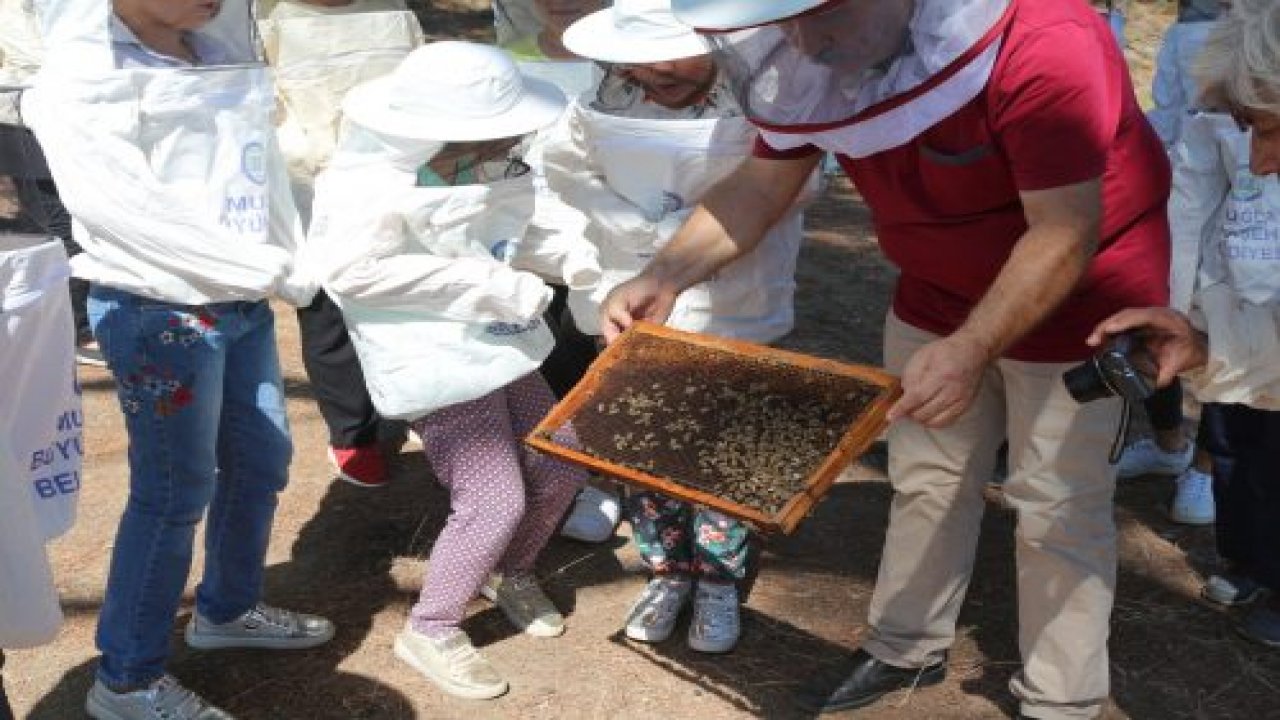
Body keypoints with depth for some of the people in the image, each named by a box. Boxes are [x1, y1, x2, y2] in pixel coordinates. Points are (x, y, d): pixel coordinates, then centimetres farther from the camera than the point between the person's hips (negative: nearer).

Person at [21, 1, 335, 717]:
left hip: (241, 300, 7)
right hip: (159, 312, -7)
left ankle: (227, 609, 40)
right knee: (174, 495, 0)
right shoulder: (82, 79, -15)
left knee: (262, 459, 17)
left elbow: (262, 157, 8)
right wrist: (276, 270, -20)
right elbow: (133, 212, -23)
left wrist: (295, 255, -5)